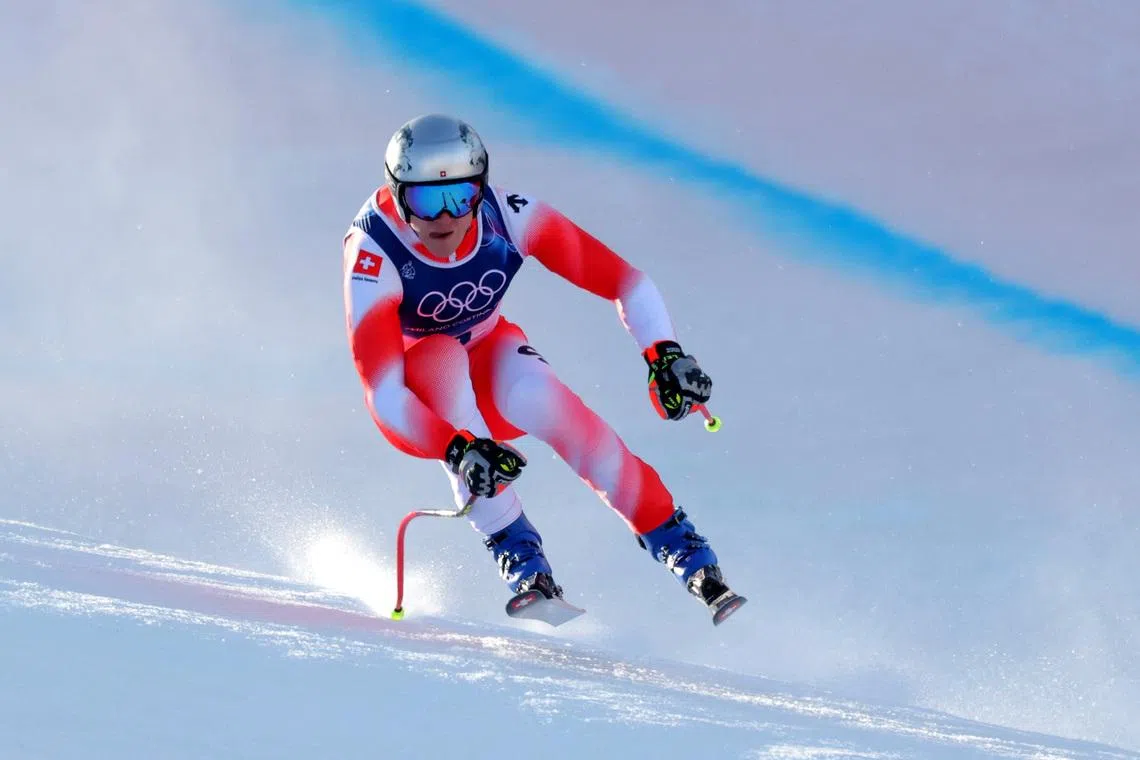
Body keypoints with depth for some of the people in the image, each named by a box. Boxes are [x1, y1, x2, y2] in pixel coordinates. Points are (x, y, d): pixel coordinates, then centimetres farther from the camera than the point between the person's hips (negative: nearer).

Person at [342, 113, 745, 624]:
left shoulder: (507, 216, -26)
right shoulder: (373, 256, -33)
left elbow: (623, 280, -20)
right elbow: (381, 395, -41)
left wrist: (665, 353, -37)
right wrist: (457, 449, -56)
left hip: (490, 354, 2)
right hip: (412, 375, -2)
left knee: (551, 406, -30)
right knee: (445, 358, -36)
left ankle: (692, 560, -21)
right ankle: (522, 565, -32)